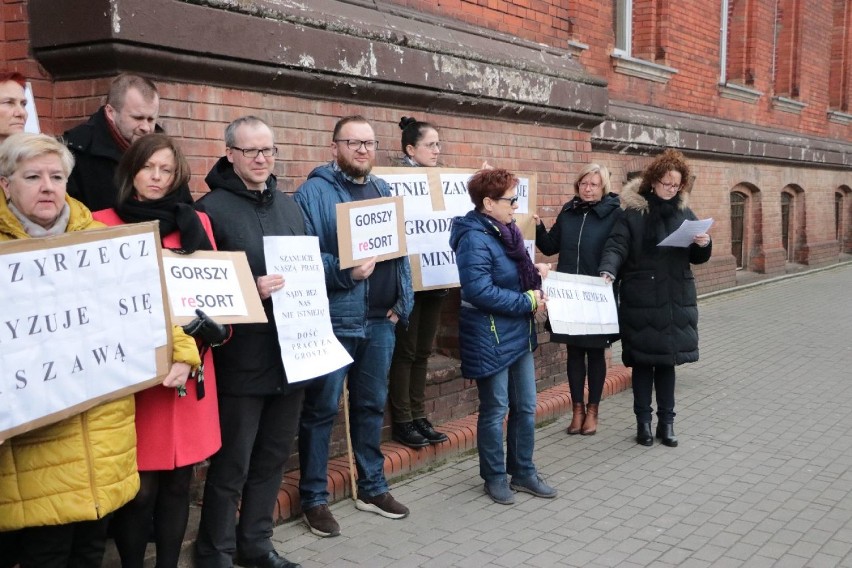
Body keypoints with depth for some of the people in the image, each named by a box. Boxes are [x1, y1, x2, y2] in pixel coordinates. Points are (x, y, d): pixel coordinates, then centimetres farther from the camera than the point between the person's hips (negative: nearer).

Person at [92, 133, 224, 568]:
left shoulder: (196, 223, 12)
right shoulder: (103, 223, 1)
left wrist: (213, 324, -6)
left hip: (190, 369, 3)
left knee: (179, 480, 9)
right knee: (140, 486, -3)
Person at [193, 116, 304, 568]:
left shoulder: (288, 205, 12)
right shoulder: (211, 208, -8)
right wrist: (250, 292, -24)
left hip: (289, 353, 6)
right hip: (241, 360, -6)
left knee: (273, 457, 16)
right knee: (231, 464, 4)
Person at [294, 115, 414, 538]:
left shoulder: (384, 192, 13)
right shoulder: (314, 192, -7)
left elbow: (401, 251, 15)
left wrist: (402, 302, 7)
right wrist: (344, 272, -26)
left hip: (380, 320, 6)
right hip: (333, 320, -6)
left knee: (372, 405, 16)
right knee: (321, 409, 3)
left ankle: (372, 487, 30)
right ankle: (314, 498, 15)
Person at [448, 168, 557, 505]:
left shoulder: (504, 231, 9)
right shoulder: (475, 239, -20)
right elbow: (480, 291, -27)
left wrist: (534, 273, 2)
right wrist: (529, 301, -20)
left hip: (517, 334, 9)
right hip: (490, 338, -9)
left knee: (526, 407, 15)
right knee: (495, 410, 5)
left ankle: (523, 472, 29)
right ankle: (495, 477, 22)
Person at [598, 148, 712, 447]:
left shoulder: (684, 212, 8)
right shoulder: (632, 211, -5)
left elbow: (697, 257, 14)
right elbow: (617, 246, -13)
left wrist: (704, 244, -8)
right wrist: (608, 271, -32)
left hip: (675, 299, 4)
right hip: (641, 299, -3)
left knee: (667, 359, 10)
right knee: (643, 360, 3)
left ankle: (666, 421, 20)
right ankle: (643, 421, 16)